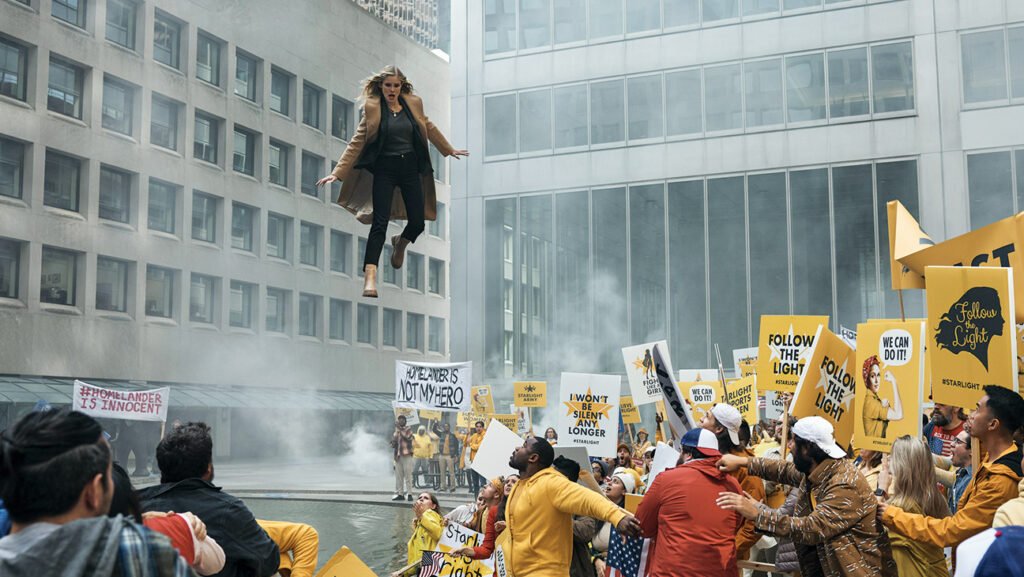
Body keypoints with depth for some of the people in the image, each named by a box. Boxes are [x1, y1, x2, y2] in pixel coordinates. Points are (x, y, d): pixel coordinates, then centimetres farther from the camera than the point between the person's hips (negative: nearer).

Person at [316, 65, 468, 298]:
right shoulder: (372, 108, -6)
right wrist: (337, 173, -11)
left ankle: (400, 243, 38)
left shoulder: (414, 103, 2)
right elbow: (357, 142, -5)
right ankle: (370, 278, -13)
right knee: (380, 223, -12)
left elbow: (429, 128, 19)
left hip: (410, 168, 3)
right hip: (384, 170, -3)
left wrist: (450, 150, 30)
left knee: (418, 222, 2)